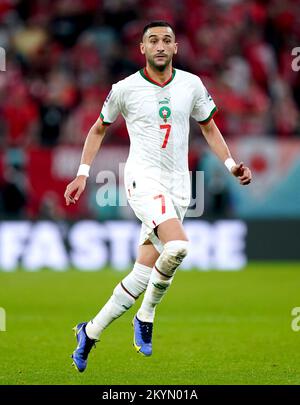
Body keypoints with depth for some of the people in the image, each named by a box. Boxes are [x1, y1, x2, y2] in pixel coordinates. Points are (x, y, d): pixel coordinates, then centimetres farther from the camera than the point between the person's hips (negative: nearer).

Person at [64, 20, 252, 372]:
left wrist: (230, 164, 5)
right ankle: (146, 317, -9)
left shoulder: (191, 85, 6)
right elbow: (98, 130, 14)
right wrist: (83, 174, 8)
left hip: (178, 185, 4)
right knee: (177, 246, -29)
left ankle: (90, 333, 19)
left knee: (142, 275, 2)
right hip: (143, 178, -4)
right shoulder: (125, 89, -1)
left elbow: (209, 128, 19)